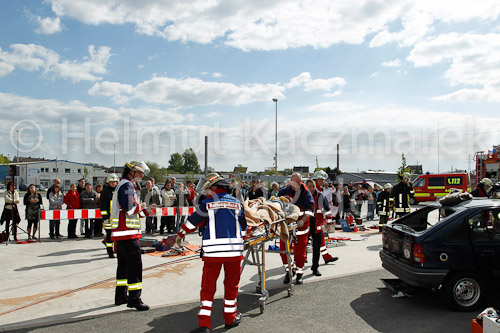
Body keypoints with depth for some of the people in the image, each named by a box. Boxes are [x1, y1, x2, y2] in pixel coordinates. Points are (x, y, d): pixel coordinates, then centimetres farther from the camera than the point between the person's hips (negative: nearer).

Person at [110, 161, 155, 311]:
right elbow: (130, 208, -24)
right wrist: (141, 206, -5)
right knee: (134, 265, -9)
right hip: (127, 233, -11)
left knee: (124, 264, 16)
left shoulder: (124, 185, 22)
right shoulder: (127, 185, -12)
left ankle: (121, 296, 25)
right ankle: (134, 299, -7)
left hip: (121, 233, 11)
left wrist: (146, 211, 11)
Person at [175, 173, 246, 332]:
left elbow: (193, 221, 9)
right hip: (234, 250, 2)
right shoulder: (237, 203, 11)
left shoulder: (208, 203, 2)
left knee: (208, 286, 5)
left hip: (213, 250, -2)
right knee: (231, 284, 16)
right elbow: (243, 227, 19)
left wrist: (180, 235, 25)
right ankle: (230, 318, 27)